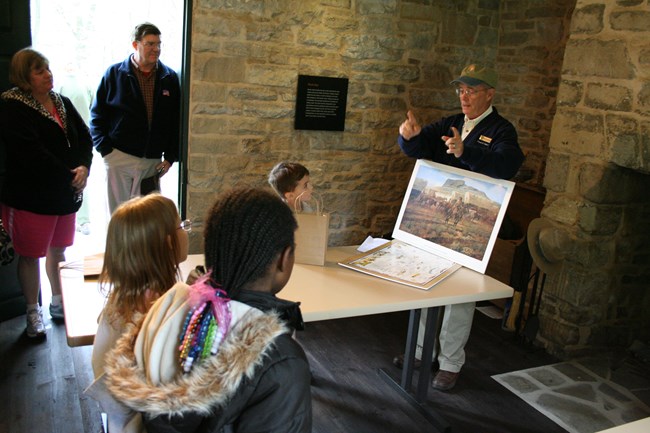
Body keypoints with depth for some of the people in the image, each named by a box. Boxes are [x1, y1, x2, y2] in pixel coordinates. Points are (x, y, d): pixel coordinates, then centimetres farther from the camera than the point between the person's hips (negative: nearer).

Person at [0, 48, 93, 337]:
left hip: (65, 193, 6)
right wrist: (69, 176, -20)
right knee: (31, 255, 6)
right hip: (31, 197, -6)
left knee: (58, 250, 18)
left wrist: (84, 167, -13)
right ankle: (33, 312, 22)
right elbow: (32, 153, -22)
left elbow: (84, 137, 5)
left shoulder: (62, 103, 9)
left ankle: (58, 302, 35)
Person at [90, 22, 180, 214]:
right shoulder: (114, 73, 1)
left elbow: (176, 120, 9)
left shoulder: (170, 78, 7)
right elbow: (97, 114, 4)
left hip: (153, 161, 2)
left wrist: (170, 157, 4)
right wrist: (105, 149, -5)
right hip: (119, 157, -2)